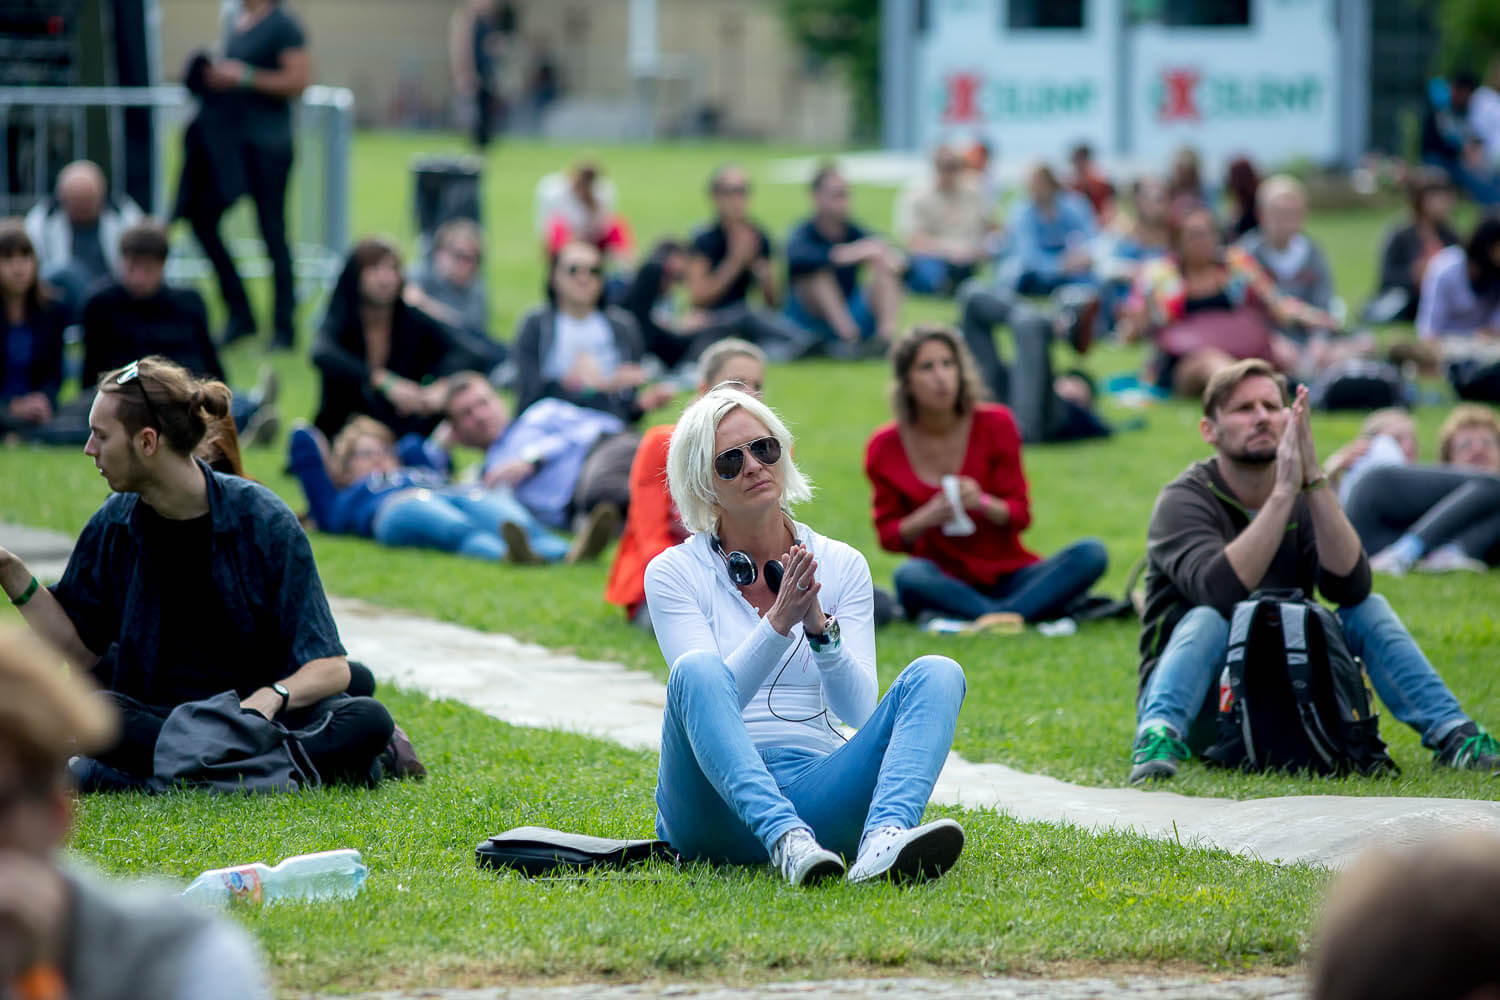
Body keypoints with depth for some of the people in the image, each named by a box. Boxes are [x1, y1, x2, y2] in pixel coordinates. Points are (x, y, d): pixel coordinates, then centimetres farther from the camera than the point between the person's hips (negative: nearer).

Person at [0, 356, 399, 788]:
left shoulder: (263, 520, -8)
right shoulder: (112, 528, 3)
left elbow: (331, 666, -10)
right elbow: (82, 651, 8)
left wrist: (271, 698, -30)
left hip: (261, 709, -2)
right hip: (160, 713, 2)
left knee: (368, 720, -32)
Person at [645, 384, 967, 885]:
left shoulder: (842, 566, 12)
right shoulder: (674, 573, 4)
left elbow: (858, 710, 0)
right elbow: (706, 696, -10)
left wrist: (819, 627, -18)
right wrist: (778, 622, -23)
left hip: (818, 794, 3)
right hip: (718, 800, -3)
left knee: (936, 674, -19)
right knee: (698, 668, -31)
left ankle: (884, 842, -49)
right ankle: (787, 843, -54)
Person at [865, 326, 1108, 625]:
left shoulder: (994, 424, -3)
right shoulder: (885, 448, -3)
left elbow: (1020, 515, -2)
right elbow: (888, 535, 1)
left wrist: (984, 504, -24)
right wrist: (927, 518, -20)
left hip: (1008, 575, 1)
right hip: (945, 582, -1)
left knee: (1091, 555, -25)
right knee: (908, 576, -37)